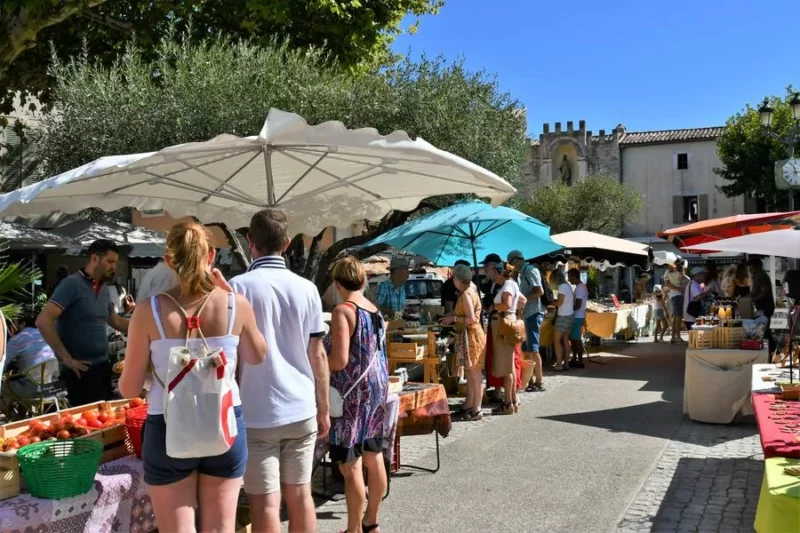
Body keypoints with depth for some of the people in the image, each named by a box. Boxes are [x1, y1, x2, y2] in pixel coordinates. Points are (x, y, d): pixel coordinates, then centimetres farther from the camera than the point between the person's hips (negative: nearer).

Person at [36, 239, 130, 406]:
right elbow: (43, 321, -21)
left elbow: (115, 321, 27)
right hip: (82, 370, -8)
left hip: (103, 366, 8)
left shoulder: (103, 289, 12)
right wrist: (66, 358, -19)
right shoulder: (73, 284, -12)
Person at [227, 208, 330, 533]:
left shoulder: (238, 287, -8)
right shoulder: (307, 289, 2)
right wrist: (323, 409, 14)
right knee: (300, 496, 14)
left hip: (257, 414, -4)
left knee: (265, 504, 3)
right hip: (301, 410, 4)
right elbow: (317, 355, 5)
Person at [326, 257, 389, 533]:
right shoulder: (375, 311, 7)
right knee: (374, 457, 16)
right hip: (376, 387, 8)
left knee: (351, 466, 1)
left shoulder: (343, 311, -15)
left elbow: (339, 361, -21)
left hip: (353, 392, -8)